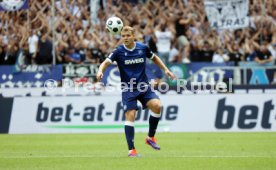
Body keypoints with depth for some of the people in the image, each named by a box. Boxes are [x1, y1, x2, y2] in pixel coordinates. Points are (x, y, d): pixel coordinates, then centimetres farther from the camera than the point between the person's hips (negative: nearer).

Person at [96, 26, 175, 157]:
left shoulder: (143, 48, 0)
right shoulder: (119, 51, -8)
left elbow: (154, 58, 19)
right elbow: (106, 62, -18)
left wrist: (165, 69, 12)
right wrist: (100, 71, -39)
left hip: (144, 86, 2)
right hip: (128, 88, -2)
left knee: (156, 105, -19)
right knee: (130, 116, -11)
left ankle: (150, 137, 0)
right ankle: (131, 150, -3)